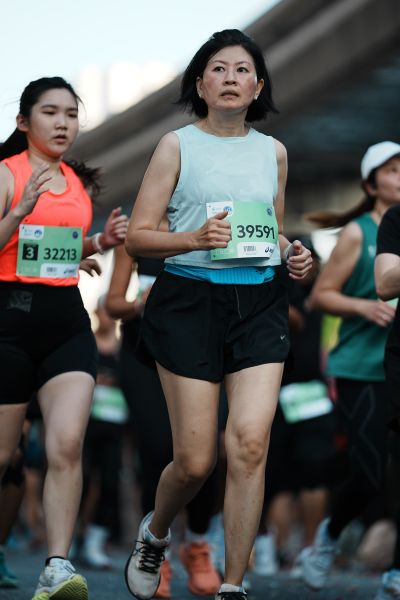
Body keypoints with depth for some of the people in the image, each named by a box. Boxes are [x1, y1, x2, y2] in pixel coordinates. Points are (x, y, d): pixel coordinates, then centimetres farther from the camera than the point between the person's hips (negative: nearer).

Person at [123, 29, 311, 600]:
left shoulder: (273, 151, 13)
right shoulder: (178, 145, 1)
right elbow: (137, 235, -2)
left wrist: (292, 253, 4)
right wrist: (194, 239, -19)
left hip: (259, 302, 3)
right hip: (190, 300, -3)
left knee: (250, 443, -13)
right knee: (195, 460, -2)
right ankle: (155, 534, 31)